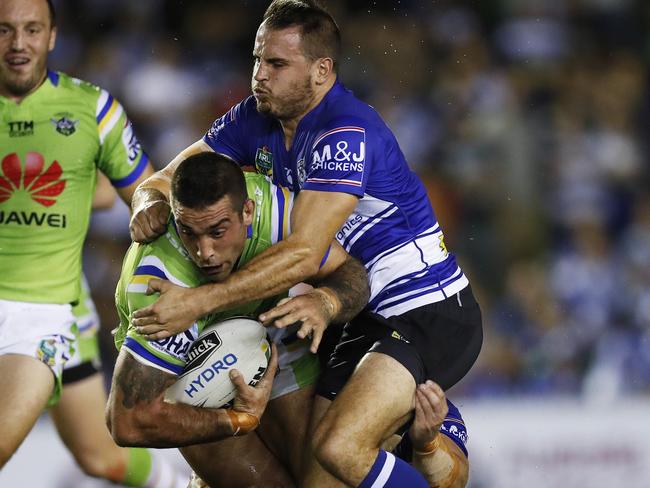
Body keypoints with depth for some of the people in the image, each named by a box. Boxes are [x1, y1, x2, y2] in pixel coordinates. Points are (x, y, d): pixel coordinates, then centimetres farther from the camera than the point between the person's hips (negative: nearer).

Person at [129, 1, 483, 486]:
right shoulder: (256, 119, 5)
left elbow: (304, 254, -28)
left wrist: (199, 302, -31)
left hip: (434, 316, -8)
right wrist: (152, 204, -15)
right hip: (369, 320, 8)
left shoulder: (347, 133, -21)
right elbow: (167, 179, 10)